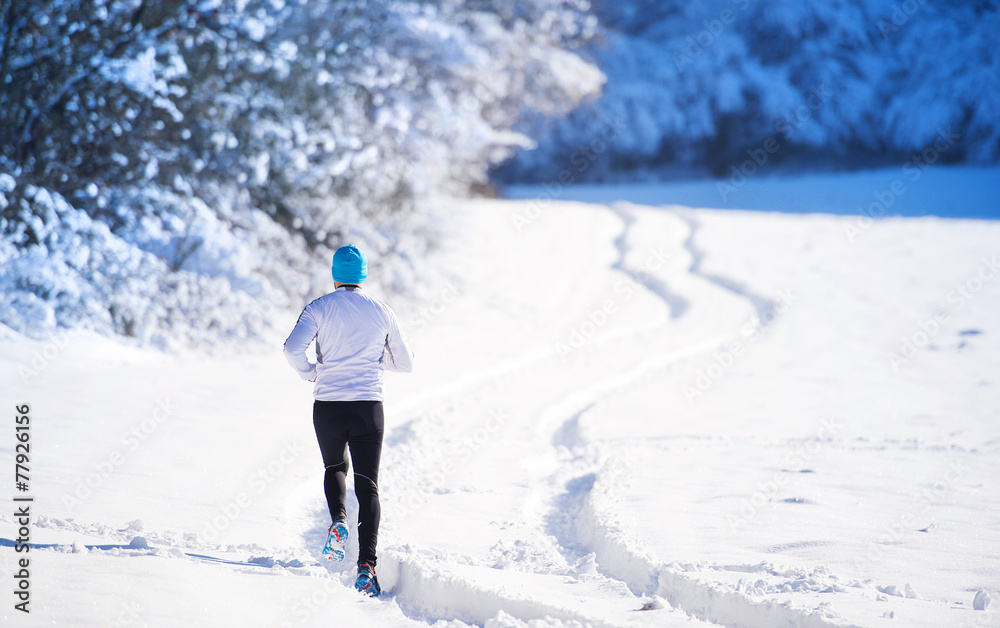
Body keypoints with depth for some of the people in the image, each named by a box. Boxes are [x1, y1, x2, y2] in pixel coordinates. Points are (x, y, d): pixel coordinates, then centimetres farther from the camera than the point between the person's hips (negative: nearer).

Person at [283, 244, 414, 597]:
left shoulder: (320, 308, -1)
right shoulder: (382, 312, 5)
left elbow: (293, 347, -17)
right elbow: (405, 363, 12)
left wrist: (309, 372, 2)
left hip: (328, 406, 0)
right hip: (369, 407, 0)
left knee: (335, 468, 25)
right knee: (367, 485, 1)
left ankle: (338, 521, -5)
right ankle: (367, 564, -14)